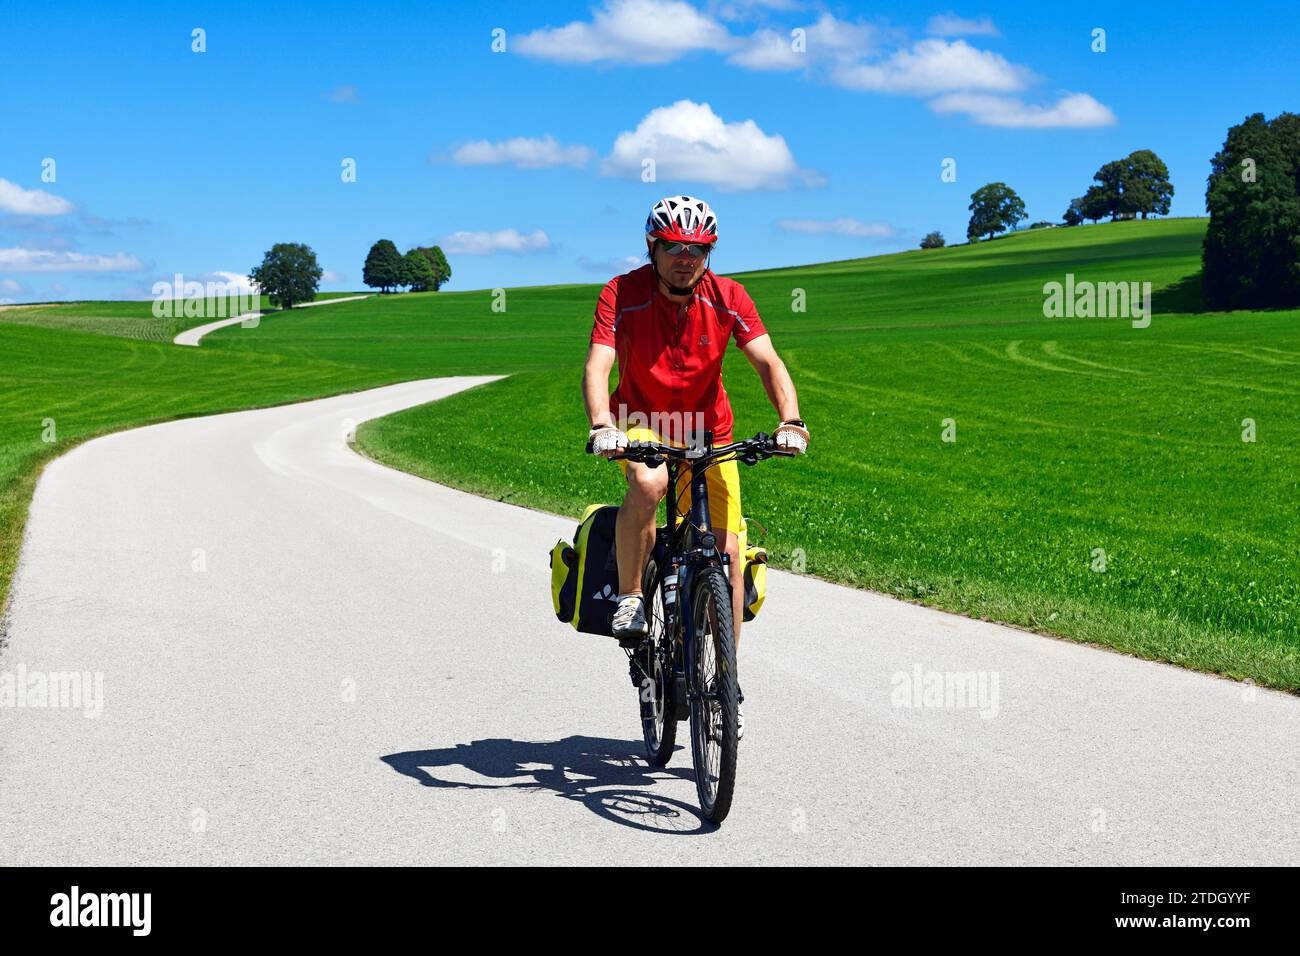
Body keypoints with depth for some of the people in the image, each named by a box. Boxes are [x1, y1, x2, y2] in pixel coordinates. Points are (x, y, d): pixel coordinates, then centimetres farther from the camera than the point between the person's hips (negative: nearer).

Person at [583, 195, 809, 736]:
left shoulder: (727, 297, -11)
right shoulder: (623, 294, -17)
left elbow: (767, 361, -17)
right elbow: (597, 366, -27)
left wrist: (790, 419, -35)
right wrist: (602, 426, -46)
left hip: (708, 434, 2)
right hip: (642, 422, -2)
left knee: (726, 554, -7)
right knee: (648, 482, -38)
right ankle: (629, 597, -16)